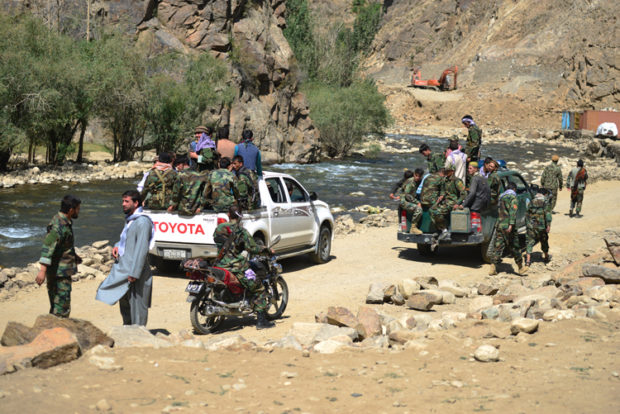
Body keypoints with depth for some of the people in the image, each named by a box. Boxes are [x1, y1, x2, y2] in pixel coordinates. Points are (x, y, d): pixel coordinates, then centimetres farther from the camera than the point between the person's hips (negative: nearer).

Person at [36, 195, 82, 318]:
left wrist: (74, 256, 38)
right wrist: (42, 270, -38)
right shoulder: (58, 226, -22)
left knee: (56, 308, 19)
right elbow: (47, 247, -31)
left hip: (61, 272, 10)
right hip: (60, 272, -10)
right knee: (62, 310, -6)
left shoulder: (64, 222, 9)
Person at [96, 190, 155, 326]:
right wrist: (117, 246, 5)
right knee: (124, 304, 20)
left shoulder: (142, 222, -17)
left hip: (134, 273, -10)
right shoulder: (129, 219, 13)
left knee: (137, 306, -1)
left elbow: (142, 249, -22)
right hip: (122, 268, 10)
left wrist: (134, 273, -24)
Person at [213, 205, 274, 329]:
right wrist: (266, 249, 5)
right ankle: (261, 320, -3)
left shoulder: (218, 229, 4)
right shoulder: (241, 231, -10)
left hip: (220, 266, 6)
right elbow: (253, 248, -11)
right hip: (237, 268, -6)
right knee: (259, 290, 3)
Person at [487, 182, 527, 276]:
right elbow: (513, 211, -19)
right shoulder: (513, 198, -7)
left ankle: (493, 268, 1)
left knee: (497, 247, 6)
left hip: (499, 225, 6)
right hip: (508, 226, -6)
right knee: (514, 248, 3)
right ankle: (521, 268, 13)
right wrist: (511, 225, -27)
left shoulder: (501, 197, 16)